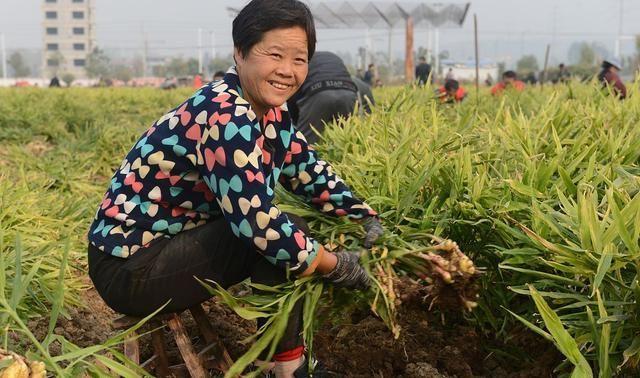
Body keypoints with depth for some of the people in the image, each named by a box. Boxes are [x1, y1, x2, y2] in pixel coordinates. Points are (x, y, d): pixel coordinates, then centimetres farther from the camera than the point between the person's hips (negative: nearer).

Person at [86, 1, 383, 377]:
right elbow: (257, 221, -31)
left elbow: (308, 170, 13)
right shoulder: (224, 117, -26)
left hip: (168, 243, 9)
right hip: (131, 269, -9)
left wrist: (367, 218, 3)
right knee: (281, 238, -18)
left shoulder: (270, 112, 2)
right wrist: (338, 267, -19)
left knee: (286, 234, 3)